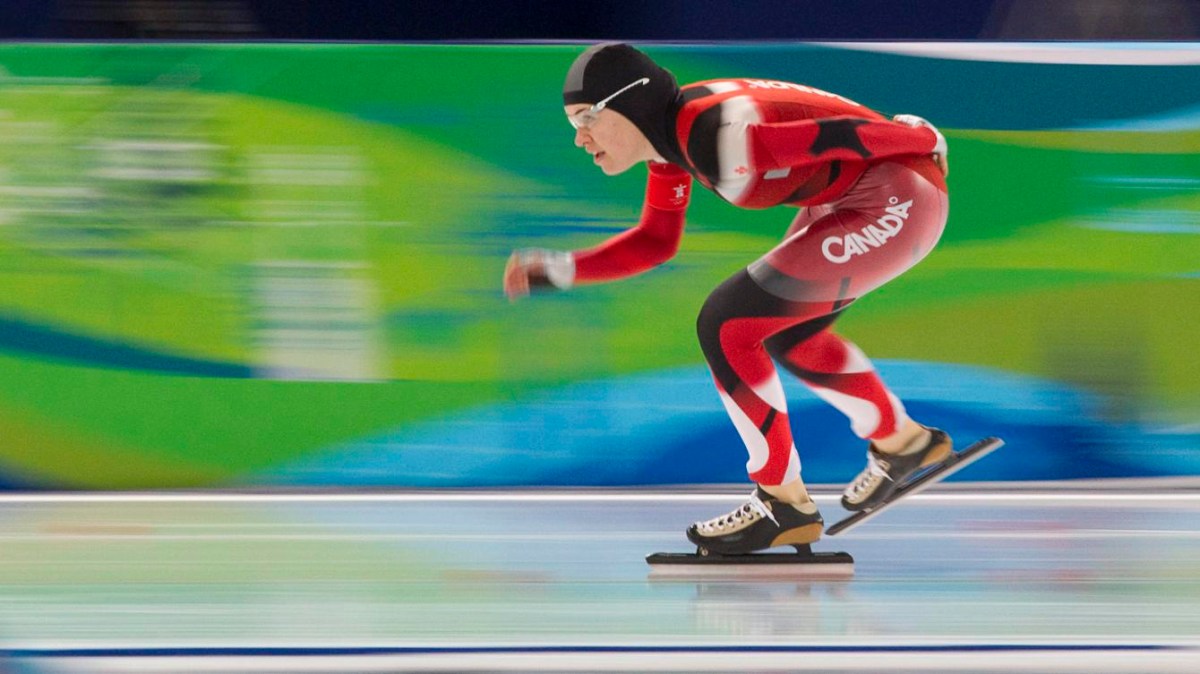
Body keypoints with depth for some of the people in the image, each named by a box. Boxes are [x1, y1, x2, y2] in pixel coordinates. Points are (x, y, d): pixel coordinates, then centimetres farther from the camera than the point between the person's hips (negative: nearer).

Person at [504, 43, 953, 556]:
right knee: (786, 335, 27)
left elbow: (835, 135, -21)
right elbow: (656, 243, 13)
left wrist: (923, 141, -7)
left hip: (898, 202, -10)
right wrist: (555, 271, 4)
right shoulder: (671, 133, 3)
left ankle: (784, 504, 0)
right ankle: (903, 442, 45)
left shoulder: (717, 138, -26)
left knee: (724, 325, -12)